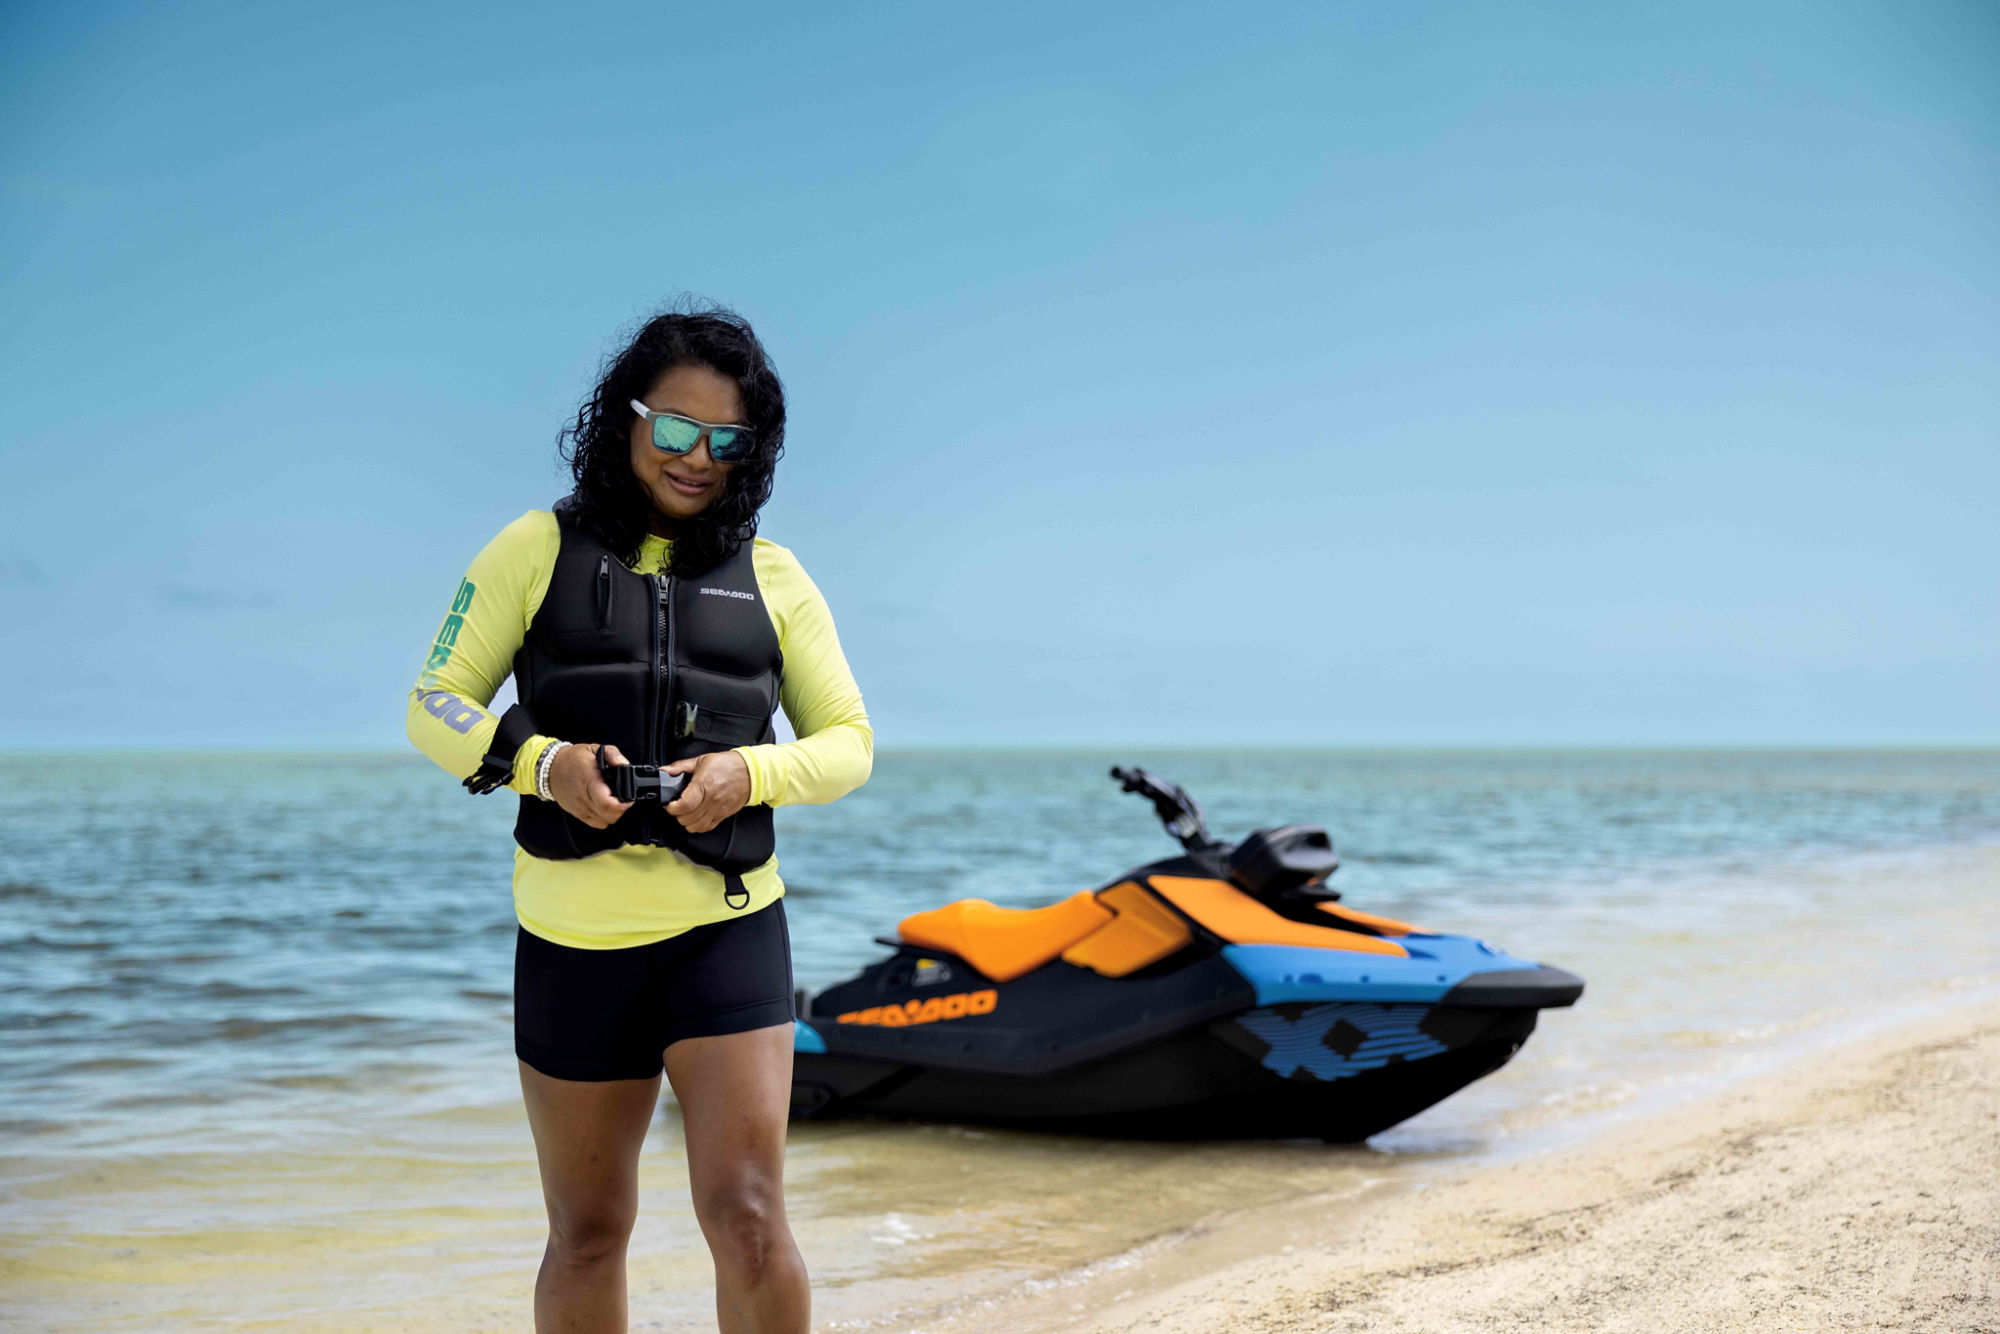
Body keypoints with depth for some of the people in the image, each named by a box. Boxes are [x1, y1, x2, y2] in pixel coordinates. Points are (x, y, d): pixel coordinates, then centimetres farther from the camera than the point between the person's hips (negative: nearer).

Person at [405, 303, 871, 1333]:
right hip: (572, 936, 0)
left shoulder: (771, 578, 8)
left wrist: (753, 772, -14)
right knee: (588, 1232, 12)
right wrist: (543, 763, -19)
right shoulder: (539, 550, 3)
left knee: (746, 1216, -11)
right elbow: (433, 707, 1)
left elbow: (849, 742, 8)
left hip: (728, 930, 0)